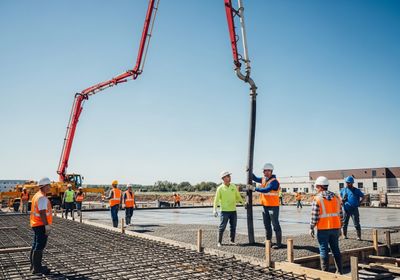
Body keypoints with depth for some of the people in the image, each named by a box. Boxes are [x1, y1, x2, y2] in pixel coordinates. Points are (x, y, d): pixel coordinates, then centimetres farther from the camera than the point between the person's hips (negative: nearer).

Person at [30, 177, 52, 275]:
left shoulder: (36, 195, 14)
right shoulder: (42, 197, -18)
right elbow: (42, 213, -24)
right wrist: (47, 226, -24)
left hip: (36, 224, 11)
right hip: (41, 225, -11)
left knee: (36, 245, 17)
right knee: (40, 246, -6)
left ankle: (34, 265, 27)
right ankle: (37, 268, -2)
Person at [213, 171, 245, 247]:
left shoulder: (233, 187, 7)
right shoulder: (220, 188, -6)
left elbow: (238, 196, 15)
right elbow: (216, 199, -6)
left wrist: (243, 203, 4)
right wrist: (215, 210, -14)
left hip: (233, 210, 4)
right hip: (224, 211, -4)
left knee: (233, 227, 9)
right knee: (222, 227, -2)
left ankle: (232, 241, 23)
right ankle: (219, 242, 8)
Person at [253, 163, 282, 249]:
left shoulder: (274, 181, -17)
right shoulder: (263, 179, 9)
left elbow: (266, 190, -28)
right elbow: (255, 178, 21)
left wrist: (255, 188, -26)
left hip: (273, 206, -8)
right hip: (265, 206, 8)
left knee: (275, 225, -3)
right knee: (267, 225, 17)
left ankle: (278, 243, 2)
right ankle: (268, 241, 29)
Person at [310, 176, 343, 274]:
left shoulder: (317, 198, -11)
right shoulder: (335, 197, 6)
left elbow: (314, 216, -13)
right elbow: (340, 214, 8)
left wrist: (311, 228, -3)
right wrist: (339, 227, 17)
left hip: (323, 229, -5)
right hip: (335, 228, 5)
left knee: (324, 250, 3)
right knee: (336, 249, 15)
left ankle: (325, 272, 7)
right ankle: (339, 271, 22)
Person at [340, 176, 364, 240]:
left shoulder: (356, 190, 2)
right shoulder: (343, 190, 7)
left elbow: (362, 197, 9)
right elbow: (340, 197, 19)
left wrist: (359, 203, -2)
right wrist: (342, 200, -1)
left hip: (354, 209, -2)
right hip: (346, 209, 2)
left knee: (356, 224, -1)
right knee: (344, 223, 8)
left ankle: (359, 236, 7)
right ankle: (344, 235, 20)